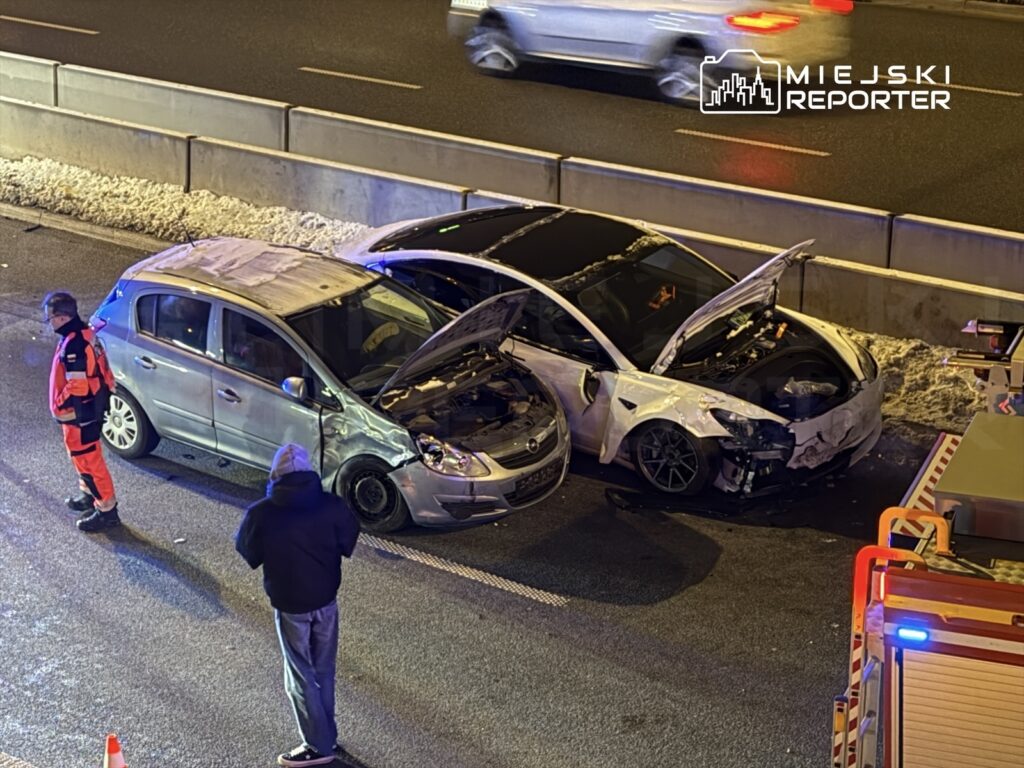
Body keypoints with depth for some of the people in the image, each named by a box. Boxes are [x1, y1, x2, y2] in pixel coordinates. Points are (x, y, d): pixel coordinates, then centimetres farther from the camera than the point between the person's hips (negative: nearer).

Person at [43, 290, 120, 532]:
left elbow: (77, 387, -28)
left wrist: (60, 405, -15)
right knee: (81, 456, 25)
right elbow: (97, 372, 13)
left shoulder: (73, 345, -28)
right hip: (92, 407, 10)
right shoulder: (85, 333, 3)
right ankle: (89, 495, 41)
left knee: (88, 459, 0)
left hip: (79, 414, -10)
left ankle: (107, 510, 7)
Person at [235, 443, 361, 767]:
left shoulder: (261, 514, -17)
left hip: (289, 605, -3)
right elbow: (348, 543, 1)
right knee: (323, 671, 19)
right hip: (326, 599, 3)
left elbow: (248, 552, -1)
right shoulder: (332, 506, -13)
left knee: (301, 677, 11)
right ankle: (327, 737, 31)